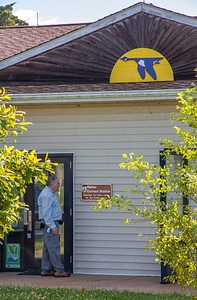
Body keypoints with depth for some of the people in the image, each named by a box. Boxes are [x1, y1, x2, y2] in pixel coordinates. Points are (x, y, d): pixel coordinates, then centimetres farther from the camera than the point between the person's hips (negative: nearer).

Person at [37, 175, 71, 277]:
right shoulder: (47, 195, -17)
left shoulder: (50, 193, 17)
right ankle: (59, 270, -10)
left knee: (48, 247, 12)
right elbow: (46, 213, -22)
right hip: (50, 224, -11)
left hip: (52, 223, 11)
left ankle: (46, 270, 15)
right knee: (54, 247, -10)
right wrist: (53, 226, -24)